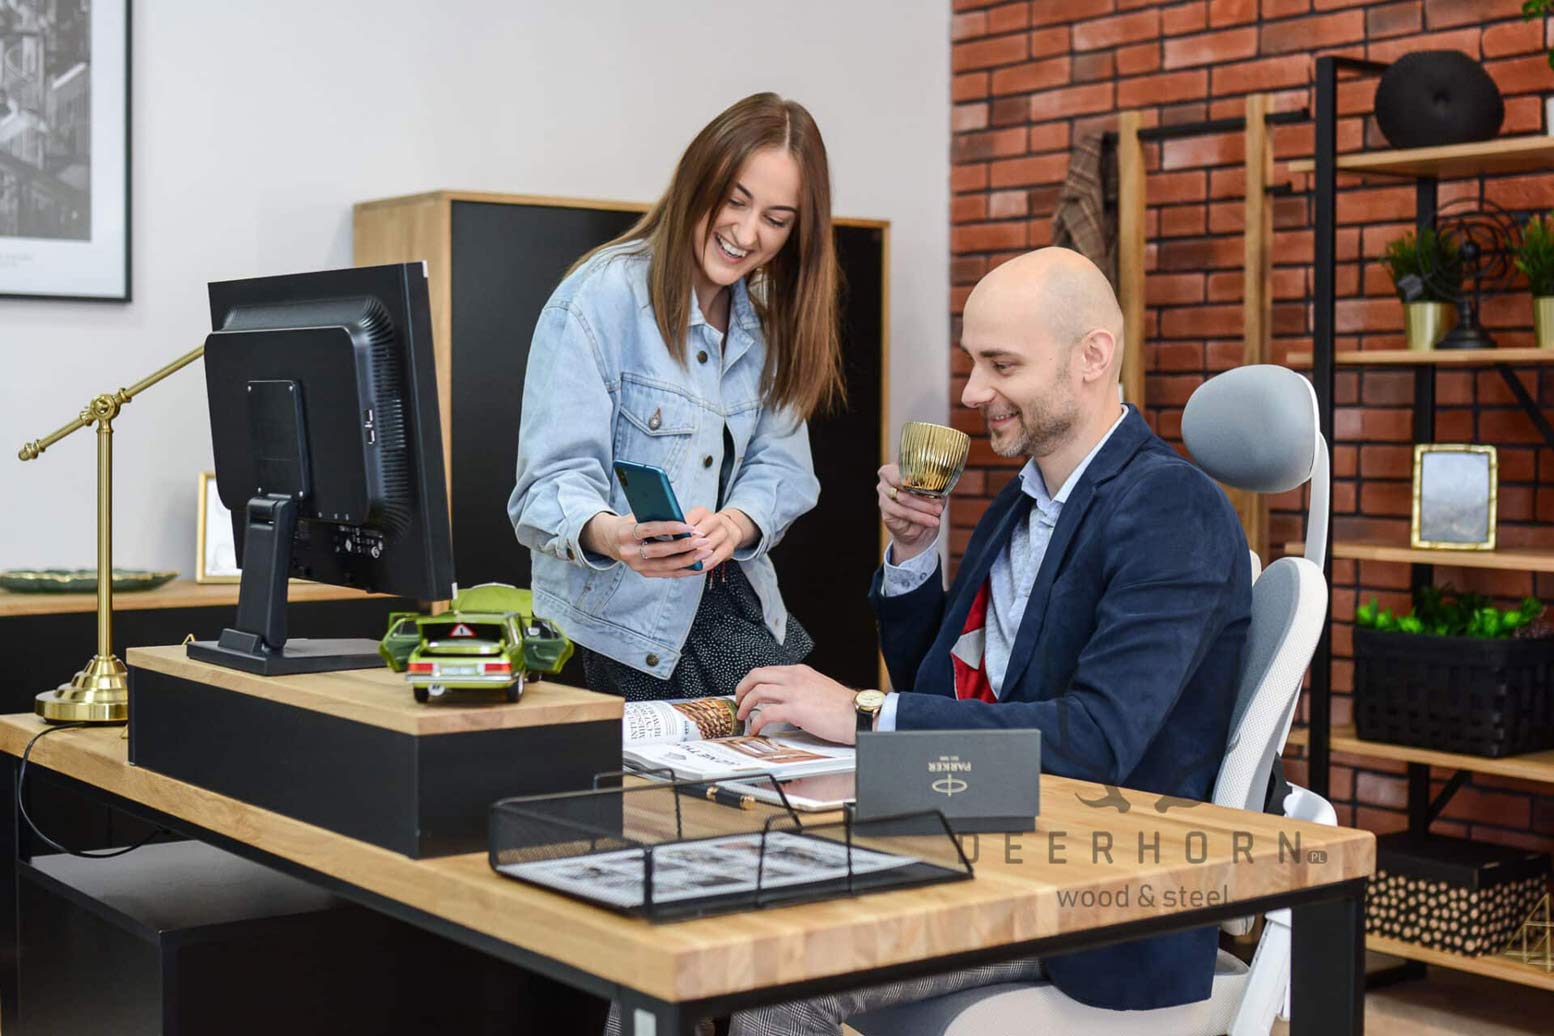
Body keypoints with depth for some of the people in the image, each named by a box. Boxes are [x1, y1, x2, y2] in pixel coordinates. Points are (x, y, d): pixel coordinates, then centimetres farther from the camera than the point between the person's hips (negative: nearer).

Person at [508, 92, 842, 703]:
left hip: (735, 604, 6)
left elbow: (781, 467, 4)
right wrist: (608, 533, -39)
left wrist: (735, 523, -21)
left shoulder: (767, 321, 12)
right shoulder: (602, 297, -10)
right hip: (621, 625, -5)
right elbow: (552, 480, -15)